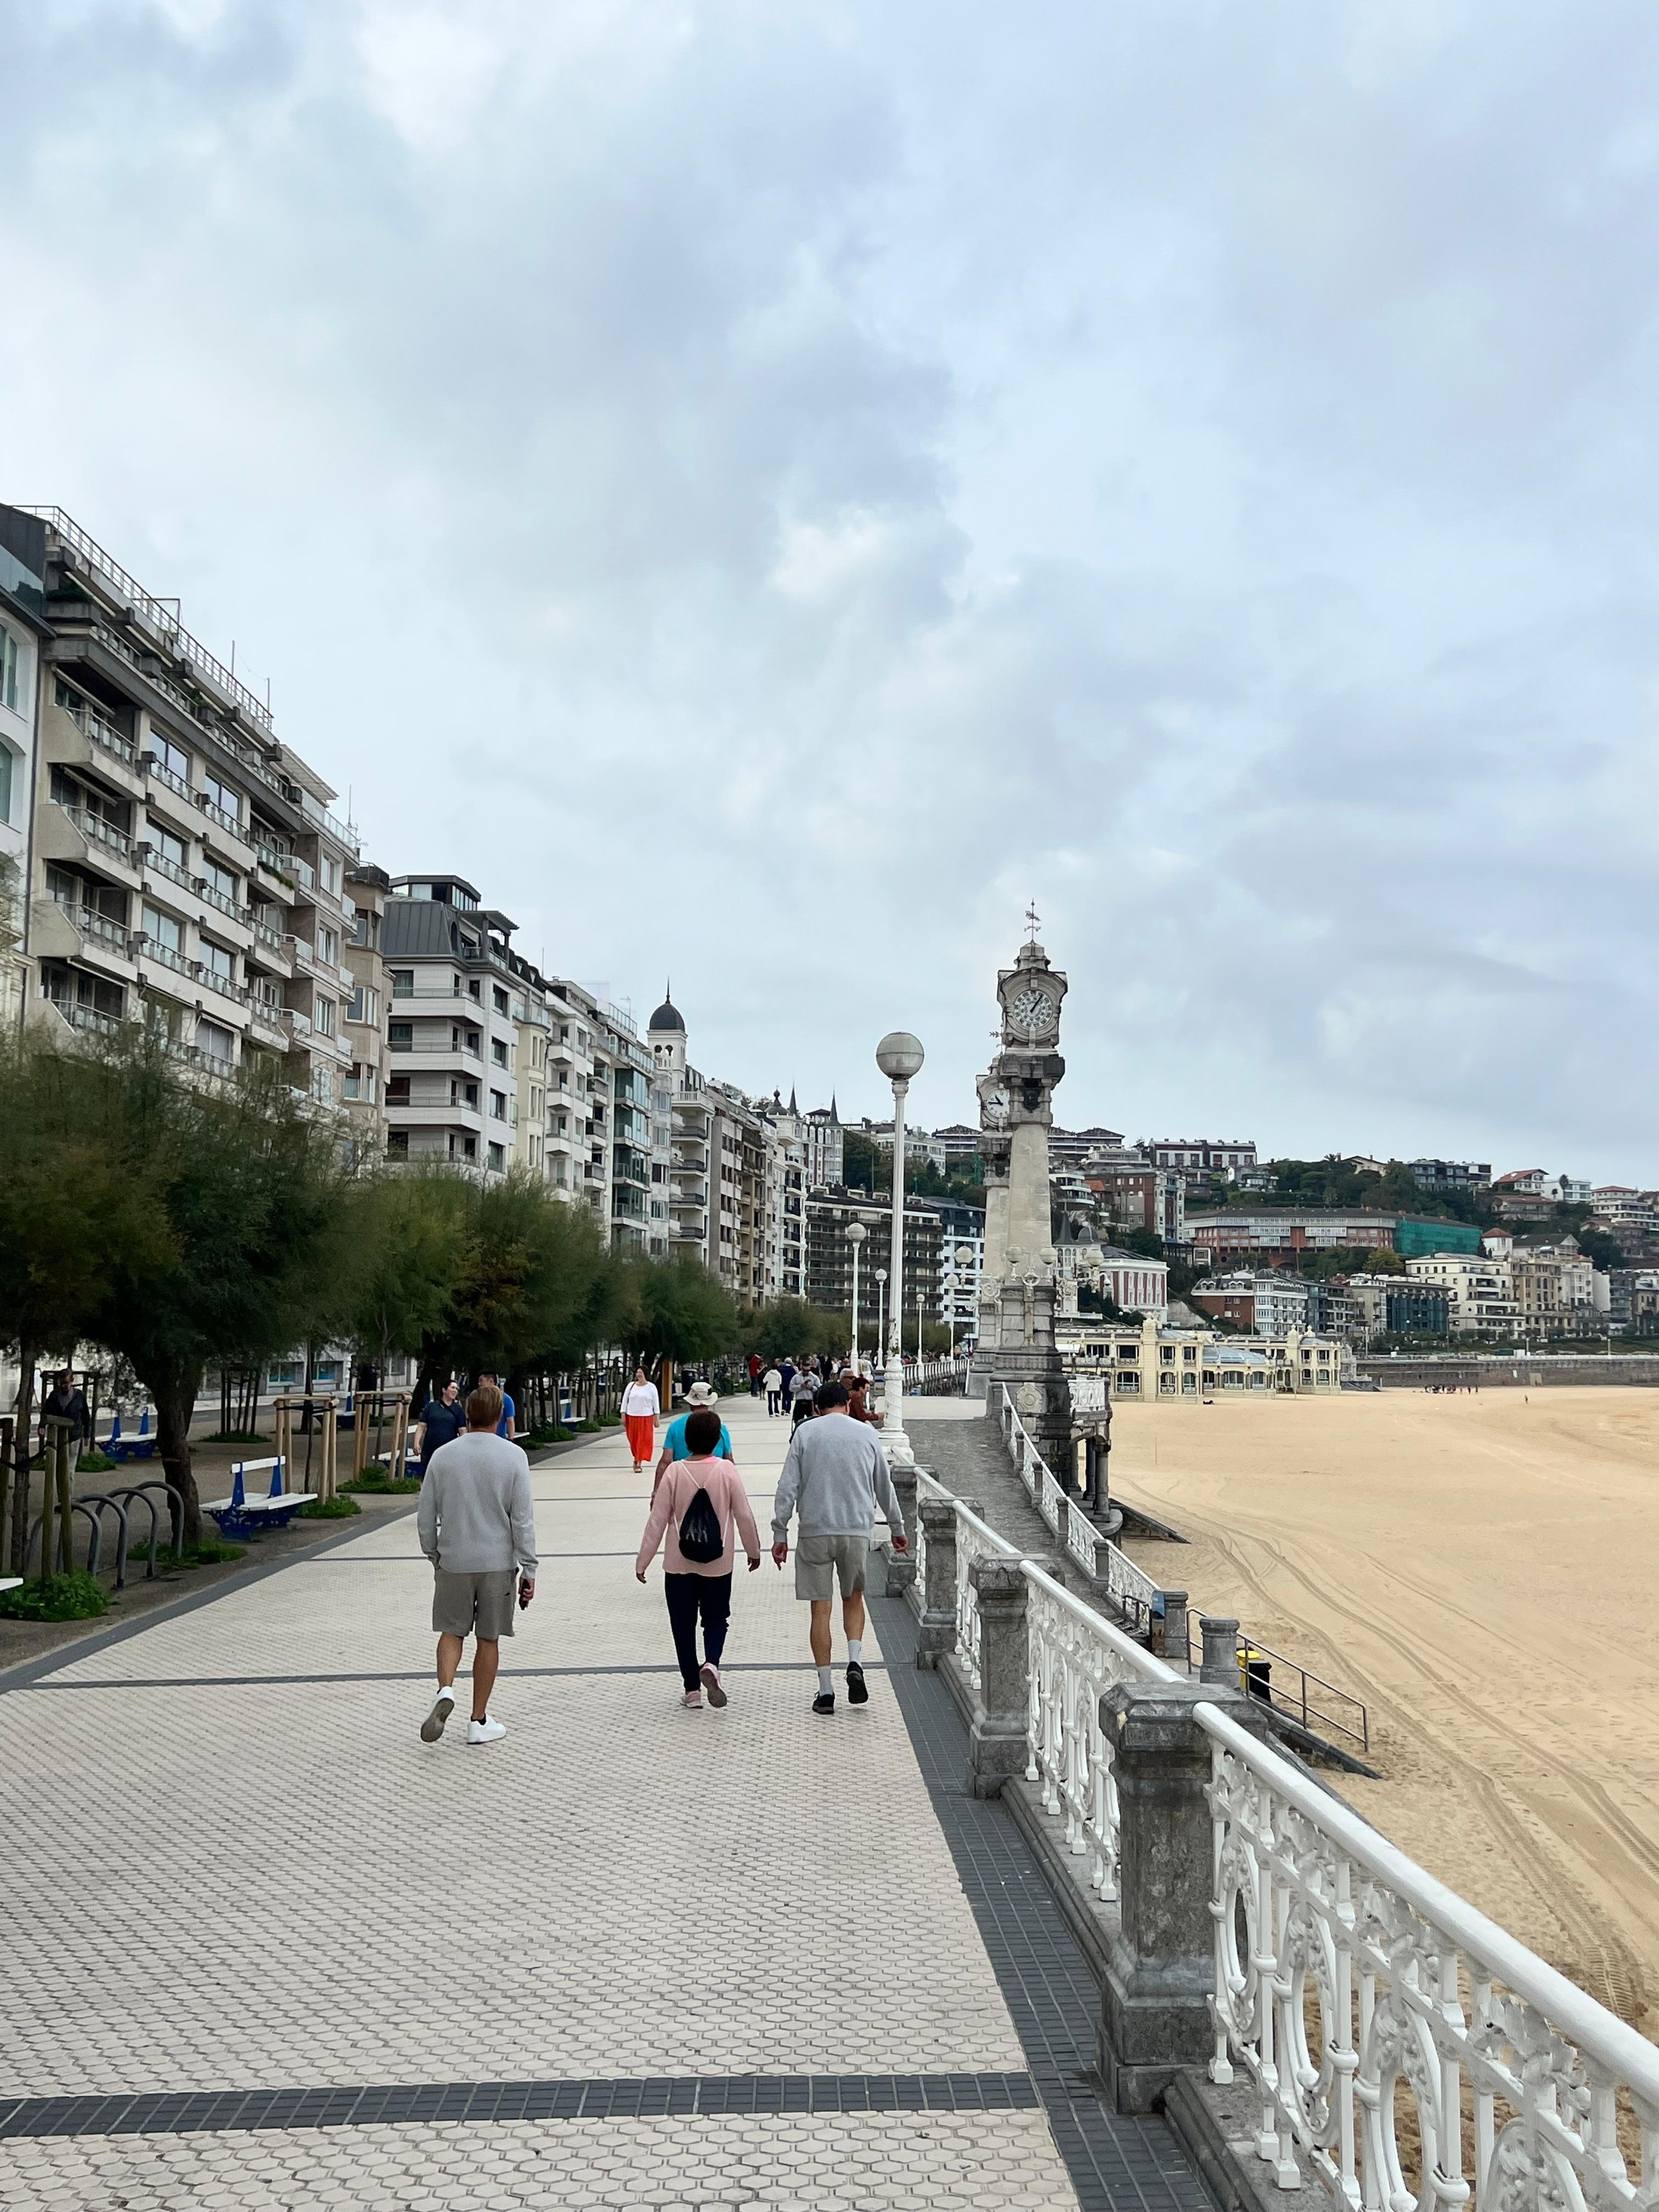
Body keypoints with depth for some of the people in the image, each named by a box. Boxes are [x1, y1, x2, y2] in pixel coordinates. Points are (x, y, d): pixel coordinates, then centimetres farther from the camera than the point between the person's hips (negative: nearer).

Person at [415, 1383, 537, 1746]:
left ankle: (445, 1689, -9)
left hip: (453, 1560, 1)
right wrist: (529, 1569, -2)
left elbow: (426, 1518, 4)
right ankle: (479, 1722, 15)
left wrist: (434, 1556, 19)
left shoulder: (442, 1456, -1)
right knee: (489, 1639, 8)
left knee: (452, 1630, 16)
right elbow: (523, 1519, -8)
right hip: (498, 1562, -1)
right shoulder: (513, 1457, -7)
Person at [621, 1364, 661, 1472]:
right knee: (633, 1440, 7)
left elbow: (656, 1403, 3)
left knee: (643, 1440, -5)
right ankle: (636, 1458, 30)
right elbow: (625, 1401, 6)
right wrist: (623, 1416, 1)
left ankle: (639, 1464, -2)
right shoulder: (631, 1386, 4)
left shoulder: (651, 1387, 0)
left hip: (646, 1418, -1)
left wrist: (656, 1418, -1)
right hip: (631, 1417, 2)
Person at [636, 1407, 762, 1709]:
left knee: (683, 1625, 11)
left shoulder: (675, 1472, -9)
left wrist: (642, 1562, 2)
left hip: (679, 1565, 0)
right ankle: (711, 1664, -11)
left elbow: (657, 1520, -6)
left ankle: (692, 1690, 13)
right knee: (715, 1619, 16)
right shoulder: (727, 1471, -9)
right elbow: (745, 1516, -4)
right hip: (717, 1563, 0)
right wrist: (754, 1551, 12)